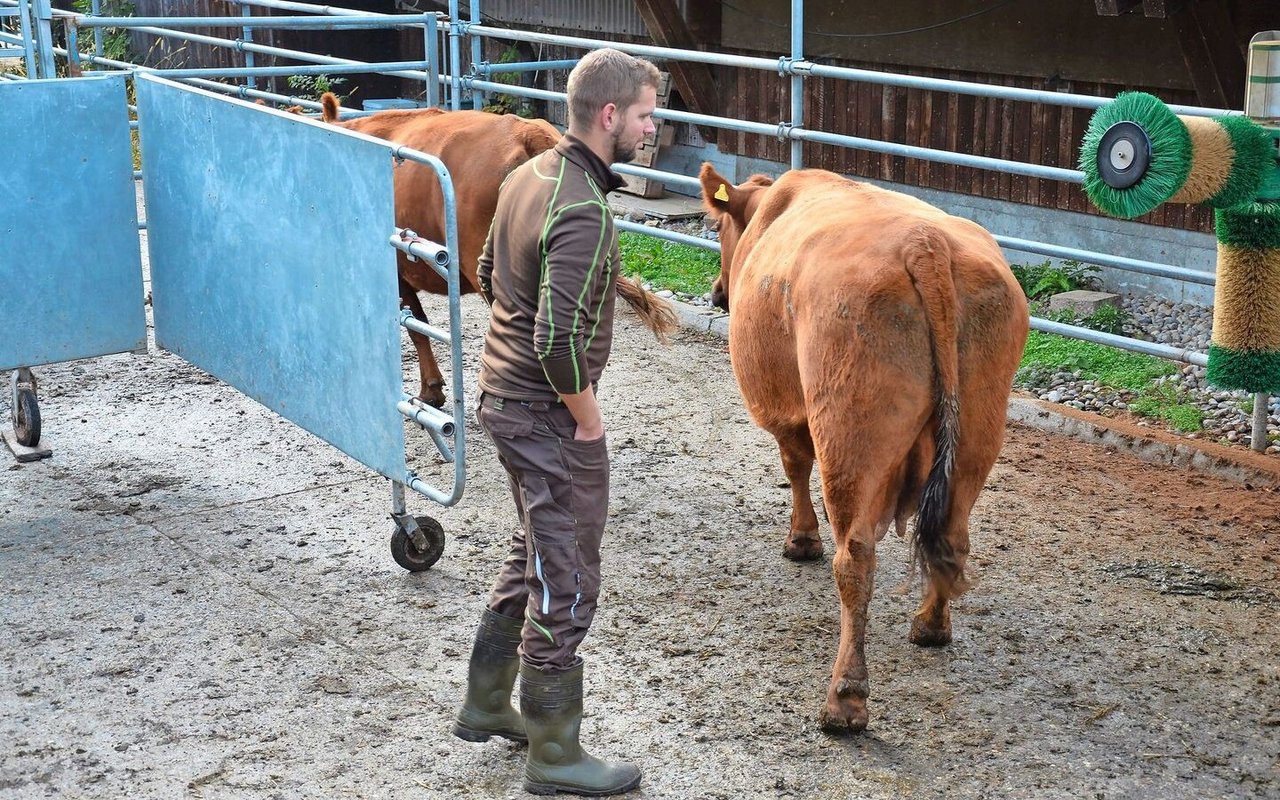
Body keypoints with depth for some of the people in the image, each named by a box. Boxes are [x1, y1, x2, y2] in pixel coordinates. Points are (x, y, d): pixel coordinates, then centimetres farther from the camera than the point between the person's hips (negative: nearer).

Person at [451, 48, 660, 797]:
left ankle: (486, 703, 39)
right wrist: (588, 419, -16)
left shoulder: (529, 175, 4)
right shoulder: (583, 215, -25)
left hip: (503, 393, 10)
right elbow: (559, 342, -29)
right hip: (550, 414, -10)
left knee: (535, 556, 25)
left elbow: (490, 276, 17)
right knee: (566, 586, 3)